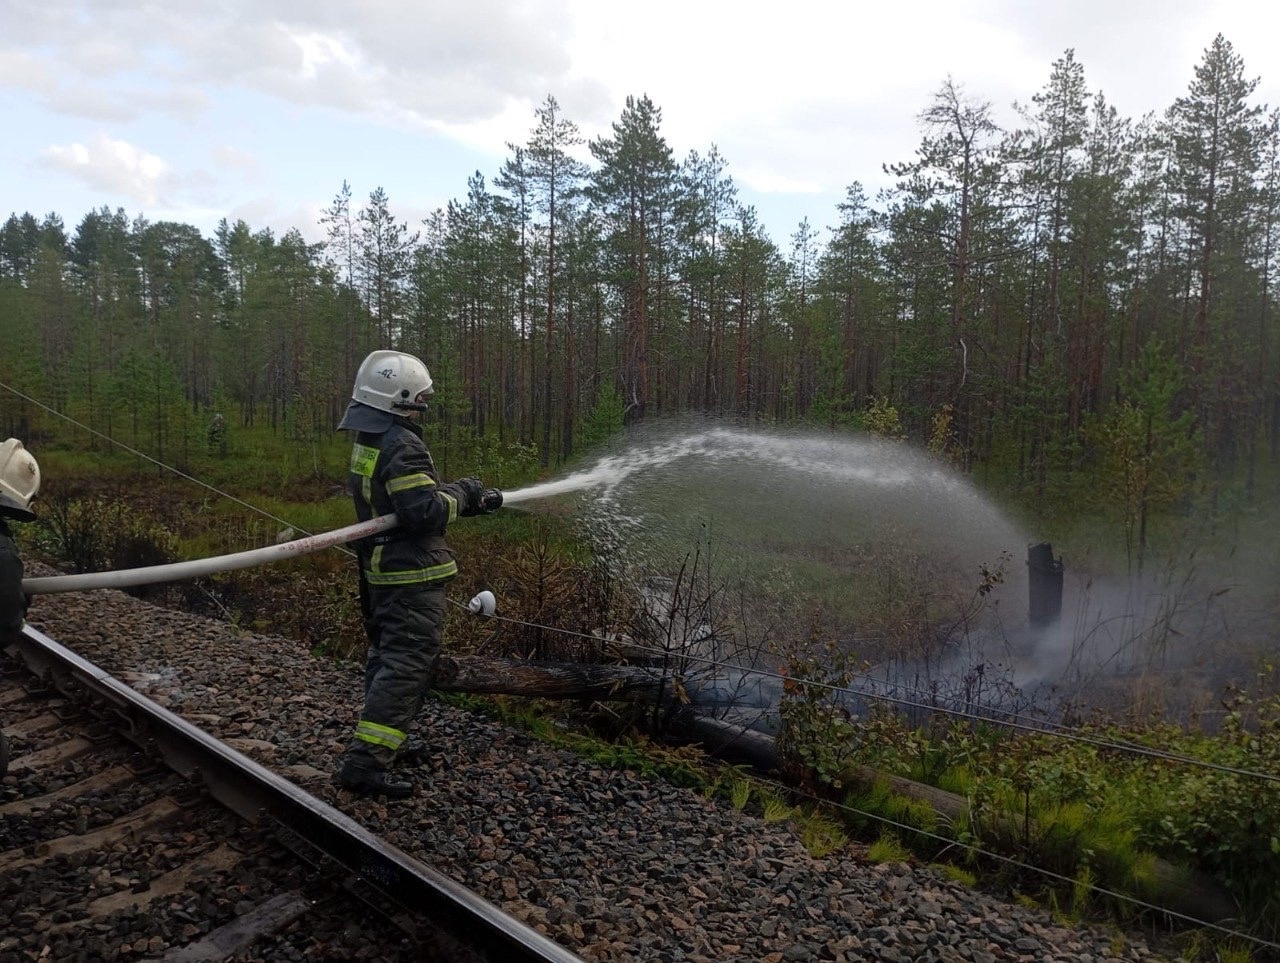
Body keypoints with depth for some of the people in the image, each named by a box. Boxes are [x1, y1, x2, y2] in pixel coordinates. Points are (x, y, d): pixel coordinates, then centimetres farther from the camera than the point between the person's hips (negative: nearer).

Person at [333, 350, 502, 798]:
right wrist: (461, 495, -8)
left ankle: (384, 743, 33)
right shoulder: (402, 446, -21)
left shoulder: (369, 442, 12)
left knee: (386, 656, 20)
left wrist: (471, 496, 11)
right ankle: (365, 761, -8)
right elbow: (426, 511, -27)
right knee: (406, 665, -7)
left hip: (380, 570, 11)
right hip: (412, 575, -10)